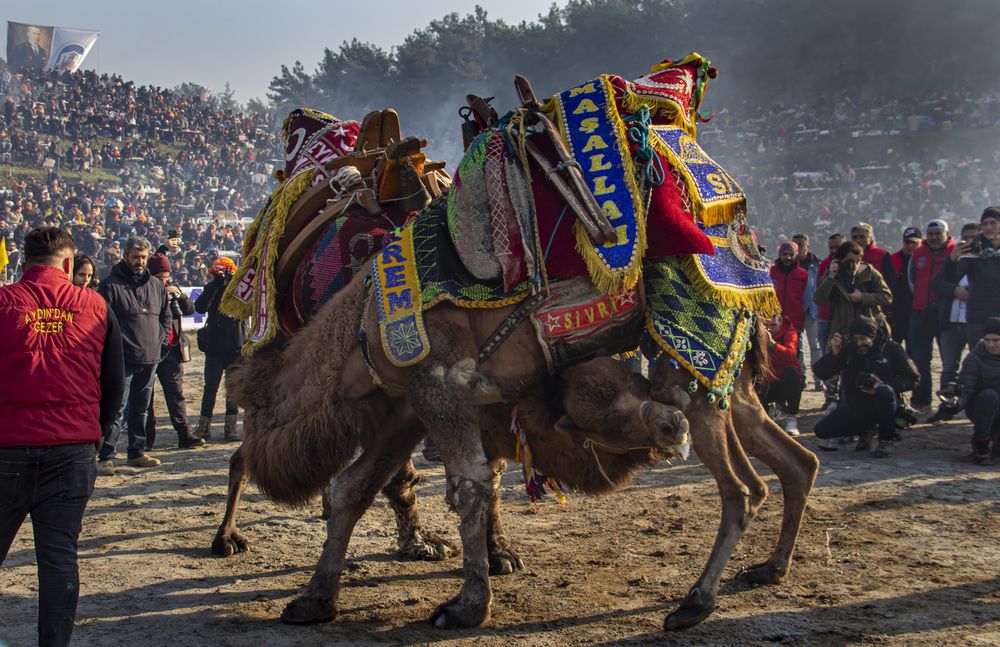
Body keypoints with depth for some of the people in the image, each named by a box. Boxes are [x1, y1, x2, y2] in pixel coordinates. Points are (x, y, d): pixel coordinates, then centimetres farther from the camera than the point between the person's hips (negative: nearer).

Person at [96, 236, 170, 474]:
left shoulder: (156, 286, 12)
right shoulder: (110, 285, -6)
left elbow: (166, 317, 23)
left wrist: (159, 340, 10)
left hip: (150, 358, 6)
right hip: (123, 359, -6)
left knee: (141, 408, 14)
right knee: (116, 410, -8)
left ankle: (137, 453, 24)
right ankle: (105, 457, -4)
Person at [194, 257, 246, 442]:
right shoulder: (212, 288, 3)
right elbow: (200, 307, -13)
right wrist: (216, 286, -19)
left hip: (236, 345, 0)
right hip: (214, 346, 0)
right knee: (210, 387, 2)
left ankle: (231, 427, 10)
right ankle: (204, 426, 7)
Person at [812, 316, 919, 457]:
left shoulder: (890, 348, -5)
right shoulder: (847, 350, 0)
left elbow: (912, 378, -6)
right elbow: (820, 372, -3)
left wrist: (883, 385, -21)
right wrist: (833, 354, -21)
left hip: (881, 405, -3)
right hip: (855, 407, 3)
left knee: (884, 392, -38)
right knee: (822, 430, -13)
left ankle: (885, 441, -15)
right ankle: (863, 430, 15)